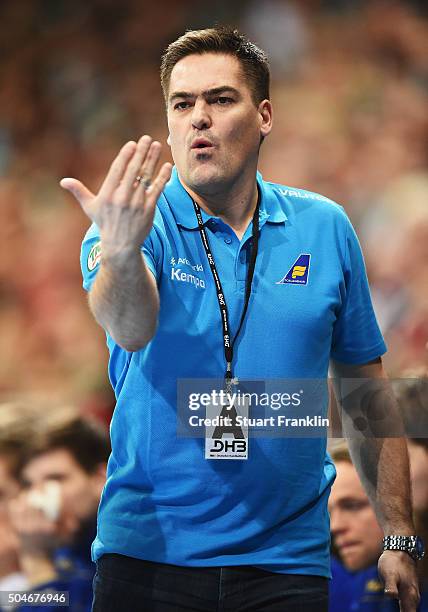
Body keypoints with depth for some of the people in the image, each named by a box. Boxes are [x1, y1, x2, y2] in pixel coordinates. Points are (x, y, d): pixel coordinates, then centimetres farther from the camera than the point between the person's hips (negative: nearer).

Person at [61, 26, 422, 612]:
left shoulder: (324, 228, 4)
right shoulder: (143, 224, -5)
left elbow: (364, 390, 11)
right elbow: (130, 328, -27)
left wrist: (400, 539, 9)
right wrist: (119, 254, -49)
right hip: (146, 558, -1)